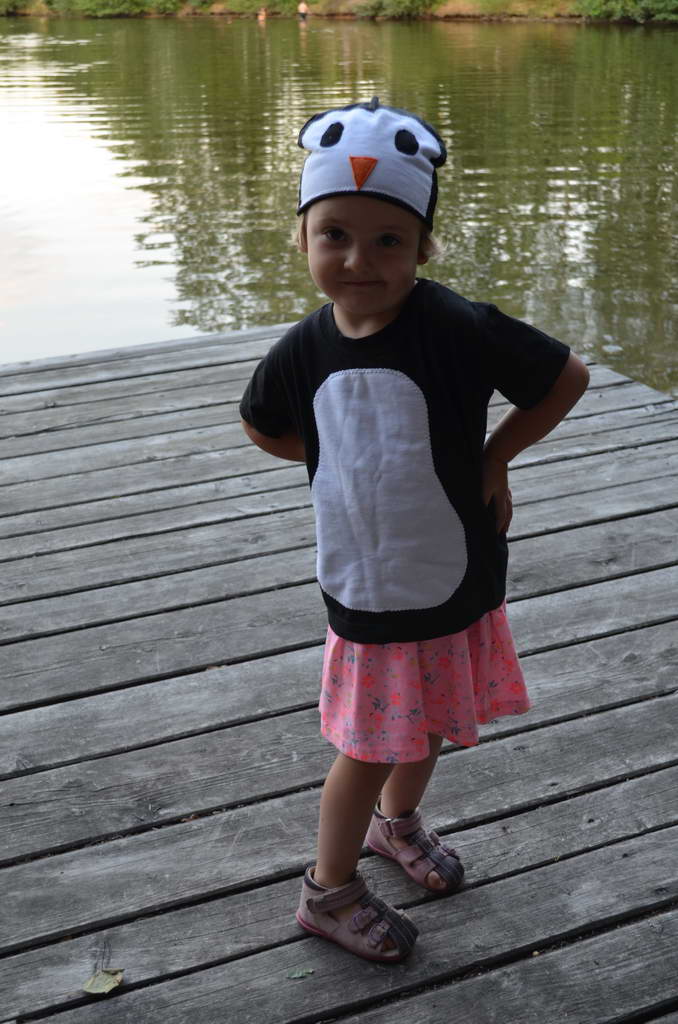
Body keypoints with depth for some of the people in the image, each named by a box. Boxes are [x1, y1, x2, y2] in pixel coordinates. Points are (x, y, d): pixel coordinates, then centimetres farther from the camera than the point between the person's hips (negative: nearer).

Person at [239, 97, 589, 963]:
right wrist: (351, 461, 1)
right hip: (363, 593, 0)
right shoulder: (302, 353, -10)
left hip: (458, 588, 0)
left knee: (428, 725, 23)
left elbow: (567, 378, -9)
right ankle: (329, 892, 33)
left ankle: (396, 821, 53)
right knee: (368, 750, 10)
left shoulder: (459, 331, -21)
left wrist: (492, 458, -7)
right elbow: (263, 427, 11)